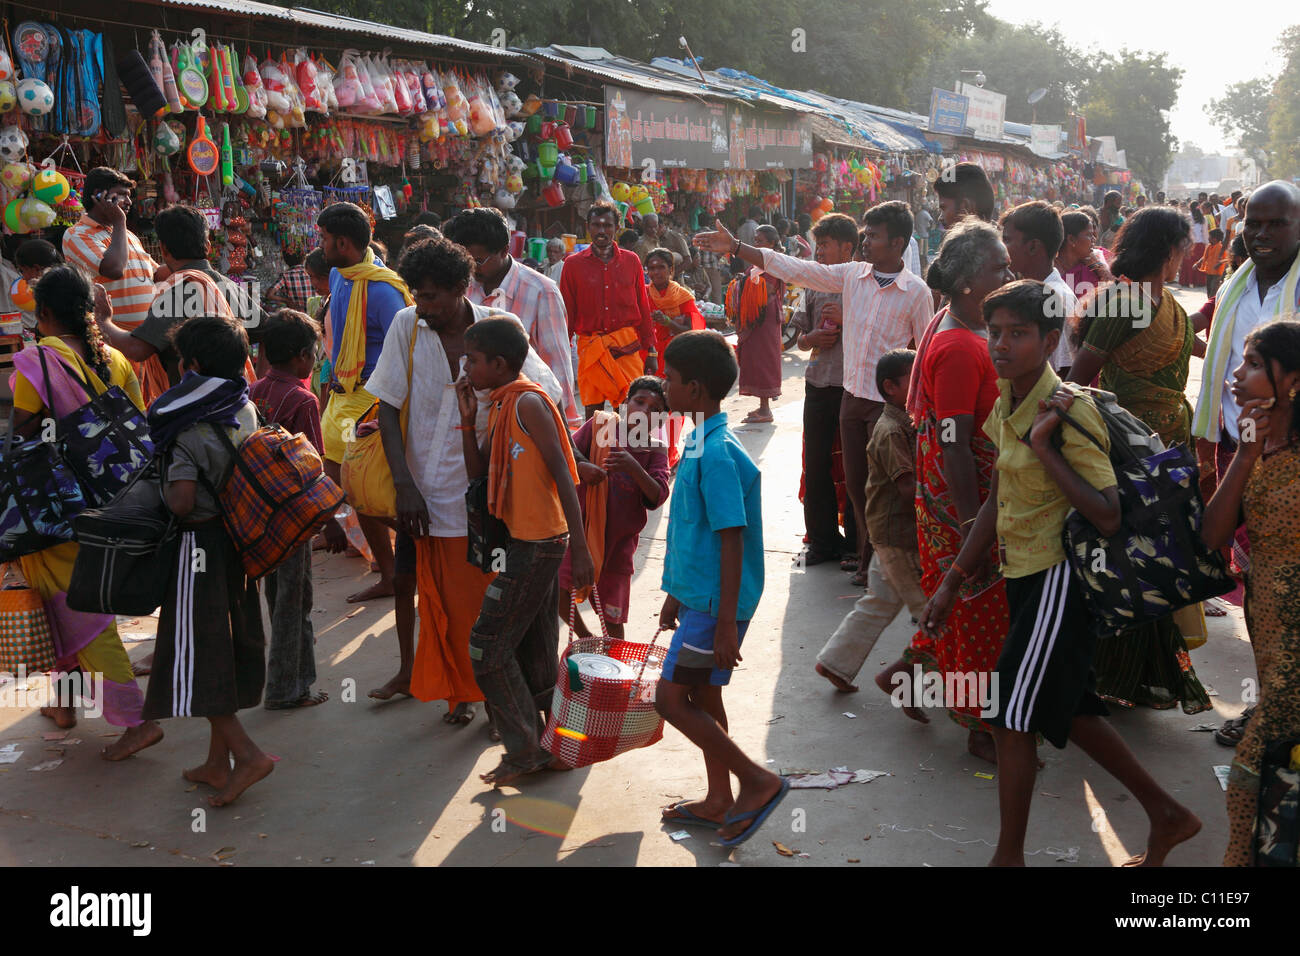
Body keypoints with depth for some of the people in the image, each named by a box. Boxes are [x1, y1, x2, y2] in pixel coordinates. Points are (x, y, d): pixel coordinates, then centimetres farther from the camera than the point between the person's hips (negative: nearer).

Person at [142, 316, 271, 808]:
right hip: (239, 543, 8)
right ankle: (217, 762, 22)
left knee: (195, 656, 0)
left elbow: (181, 501, -24)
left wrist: (160, 489, -5)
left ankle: (246, 752, -5)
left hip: (200, 544, -7)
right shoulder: (246, 411, 3)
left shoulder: (189, 426, -18)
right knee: (227, 649, 13)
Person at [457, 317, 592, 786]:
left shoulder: (527, 402, -14)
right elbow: (476, 470, 15)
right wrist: (468, 417, 5)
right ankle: (545, 743, 23)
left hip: (536, 545, -9)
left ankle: (525, 749, 4)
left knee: (488, 647, -4)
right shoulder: (502, 406, 14)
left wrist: (580, 549, -22)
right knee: (536, 654, 14)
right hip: (532, 541, 9)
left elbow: (563, 476, -18)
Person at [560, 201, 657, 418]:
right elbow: (567, 313, 8)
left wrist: (650, 351, 10)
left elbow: (643, 308, 12)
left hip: (627, 346, 1)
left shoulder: (631, 261, 9)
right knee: (593, 412, 1)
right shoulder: (573, 264, 5)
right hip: (590, 347, 0)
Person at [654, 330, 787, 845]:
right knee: (701, 695, 16)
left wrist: (726, 623, -21)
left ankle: (758, 780, 3)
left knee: (671, 697, -6)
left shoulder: (718, 455, -22)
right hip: (698, 595, 10)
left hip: (716, 603, -10)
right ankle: (720, 800, 29)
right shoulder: (700, 445, 10)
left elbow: (732, 542, -22)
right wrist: (675, 592, 23)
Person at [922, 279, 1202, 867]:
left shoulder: (1069, 413, -20)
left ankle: (1008, 857, 15)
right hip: (1025, 576, 9)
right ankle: (1167, 816, 35)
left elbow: (1107, 517, -27)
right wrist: (953, 581, 15)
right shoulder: (1008, 402, 6)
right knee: (1068, 709, 18)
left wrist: (1044, 446, -28)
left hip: (1058, 579, -9)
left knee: (1011, 719, -2)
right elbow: (998, 502, 14)